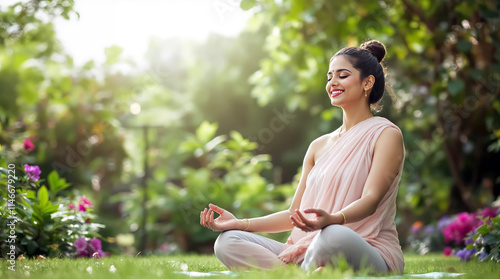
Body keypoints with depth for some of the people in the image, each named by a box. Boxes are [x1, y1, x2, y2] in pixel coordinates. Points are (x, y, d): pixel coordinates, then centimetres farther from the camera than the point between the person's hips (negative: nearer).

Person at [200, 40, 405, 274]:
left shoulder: (386, 135, 2)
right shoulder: (319, 146, 21)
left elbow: (371, 199, -14)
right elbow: (295, 214, 18)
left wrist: (332, 219, -35)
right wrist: (238, 223, 6)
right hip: (310, 253, 7)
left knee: (334, 235, -43)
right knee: (227, 242, -13)